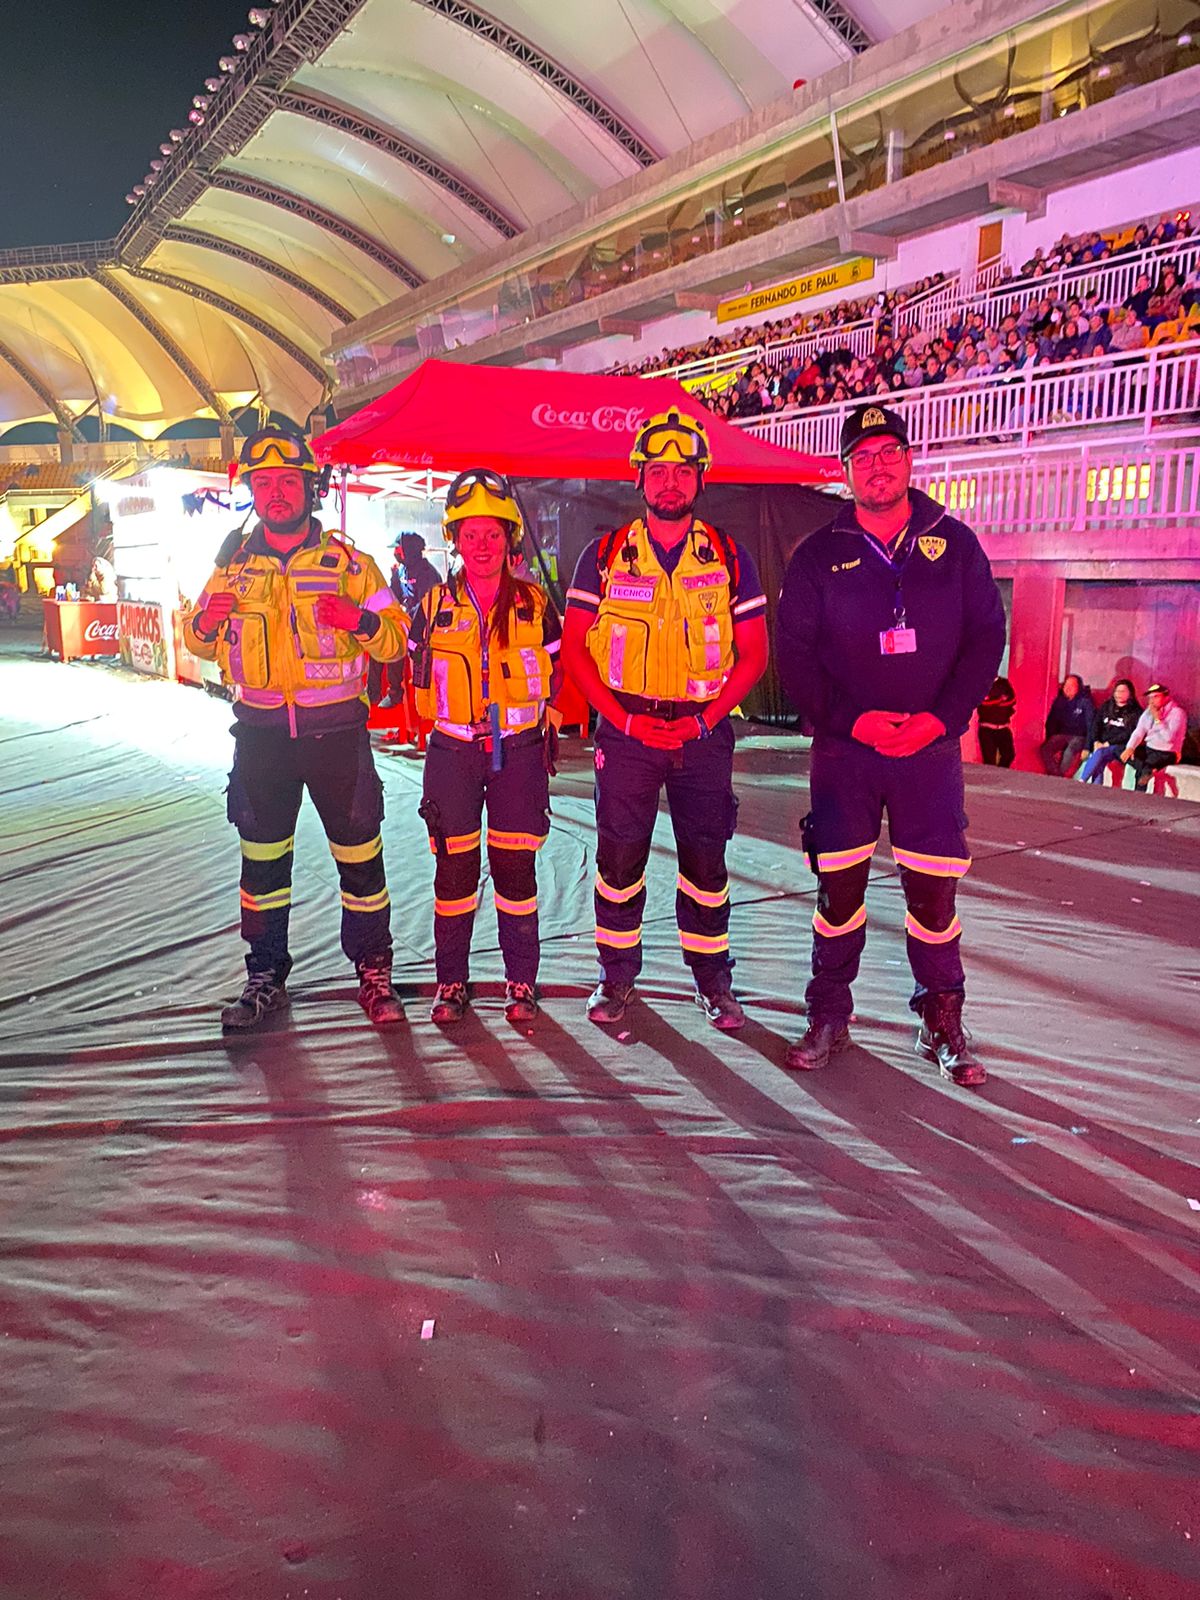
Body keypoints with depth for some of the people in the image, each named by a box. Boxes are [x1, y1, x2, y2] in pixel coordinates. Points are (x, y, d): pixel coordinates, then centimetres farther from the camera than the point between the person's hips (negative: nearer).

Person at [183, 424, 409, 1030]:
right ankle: (265, 976, 24)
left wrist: (361, 621, -22)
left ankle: (374, 971, 17)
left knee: (359, 854, 3)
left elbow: (397, 637, -1)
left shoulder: (346, 561, 0)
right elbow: (198, 642, 16)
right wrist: (206, 621, -7)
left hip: (336, 730, -2)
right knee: (262, 858, 10)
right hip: (261, 732, 3)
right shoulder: (234, 562, 8)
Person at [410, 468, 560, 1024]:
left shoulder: (534, 605, 1)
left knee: (516, 870, 2)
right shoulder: (436, 606, 3)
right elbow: (420, 680, 14)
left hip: (519, 752, -1)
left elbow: (555, 675, 11)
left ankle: (521, 982, 15)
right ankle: (450, 982, 16)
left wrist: (542, 729, 6)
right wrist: (444, 724, 10)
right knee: (454, 869, 3)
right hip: (453, 753, 1)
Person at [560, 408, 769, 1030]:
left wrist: (706, 719, -8)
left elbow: (753, 655, 4)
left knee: (706, 859, 6)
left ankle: (713, 979, 20)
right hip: (626, 730, 0)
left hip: (703, 731, 1)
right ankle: (617, 975, 20)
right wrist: (622, 718, -8)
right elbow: (574, 647, 2)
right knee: (618, 856, 4)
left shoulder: (729, 558, 4)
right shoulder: (605, 556, 3)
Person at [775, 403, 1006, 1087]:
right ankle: (829, 1018, 18)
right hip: (844, 748, 0)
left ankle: (943, 1023, 18)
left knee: (935, 890, 2)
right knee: (839, 887, 3)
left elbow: (987, 637, 4)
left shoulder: (954, 543, 6)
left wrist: (943, 718, -9)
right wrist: (853, 721, -11)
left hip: (932, 747, 1)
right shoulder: (819, 555, 3)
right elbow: (793, 652, 0)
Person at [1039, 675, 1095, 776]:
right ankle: (1056, 775, -25)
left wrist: (1087, 748, -19)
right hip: (1062, 735, 5)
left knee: (1069, 752, -37)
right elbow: (1051, 722, 14)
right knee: (1044, 749, -25)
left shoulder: (1086, 701, -6)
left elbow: (1091, 725, -11)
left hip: (1079, 737, -4)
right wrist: (1051, 743, 2)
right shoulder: (1059, 700, 8)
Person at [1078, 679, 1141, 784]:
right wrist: (1096, 742, -6)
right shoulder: (1106, 706, 18)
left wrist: (1109, 743, -14)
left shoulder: (1136, 711, 4)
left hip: (1120, 747, -4)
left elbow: (1129, 733, -7)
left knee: (1099, 753, -33)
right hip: (1102, 745, 4)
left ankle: (1081, 782, -36)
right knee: (1099, 764, -29)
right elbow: (1096, 725, 11)